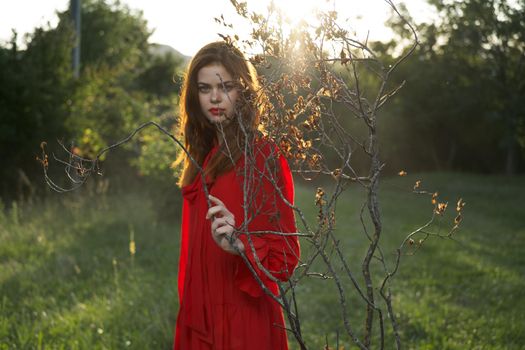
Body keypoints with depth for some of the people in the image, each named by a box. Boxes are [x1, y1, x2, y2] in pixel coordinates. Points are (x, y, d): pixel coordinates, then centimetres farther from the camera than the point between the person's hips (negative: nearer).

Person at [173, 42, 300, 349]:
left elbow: (285, 255, -15)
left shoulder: (262, 156, -13)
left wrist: (240, 244, -33)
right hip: (198, 317, 7)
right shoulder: (204, 155, 7)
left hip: (242, 322, -6)